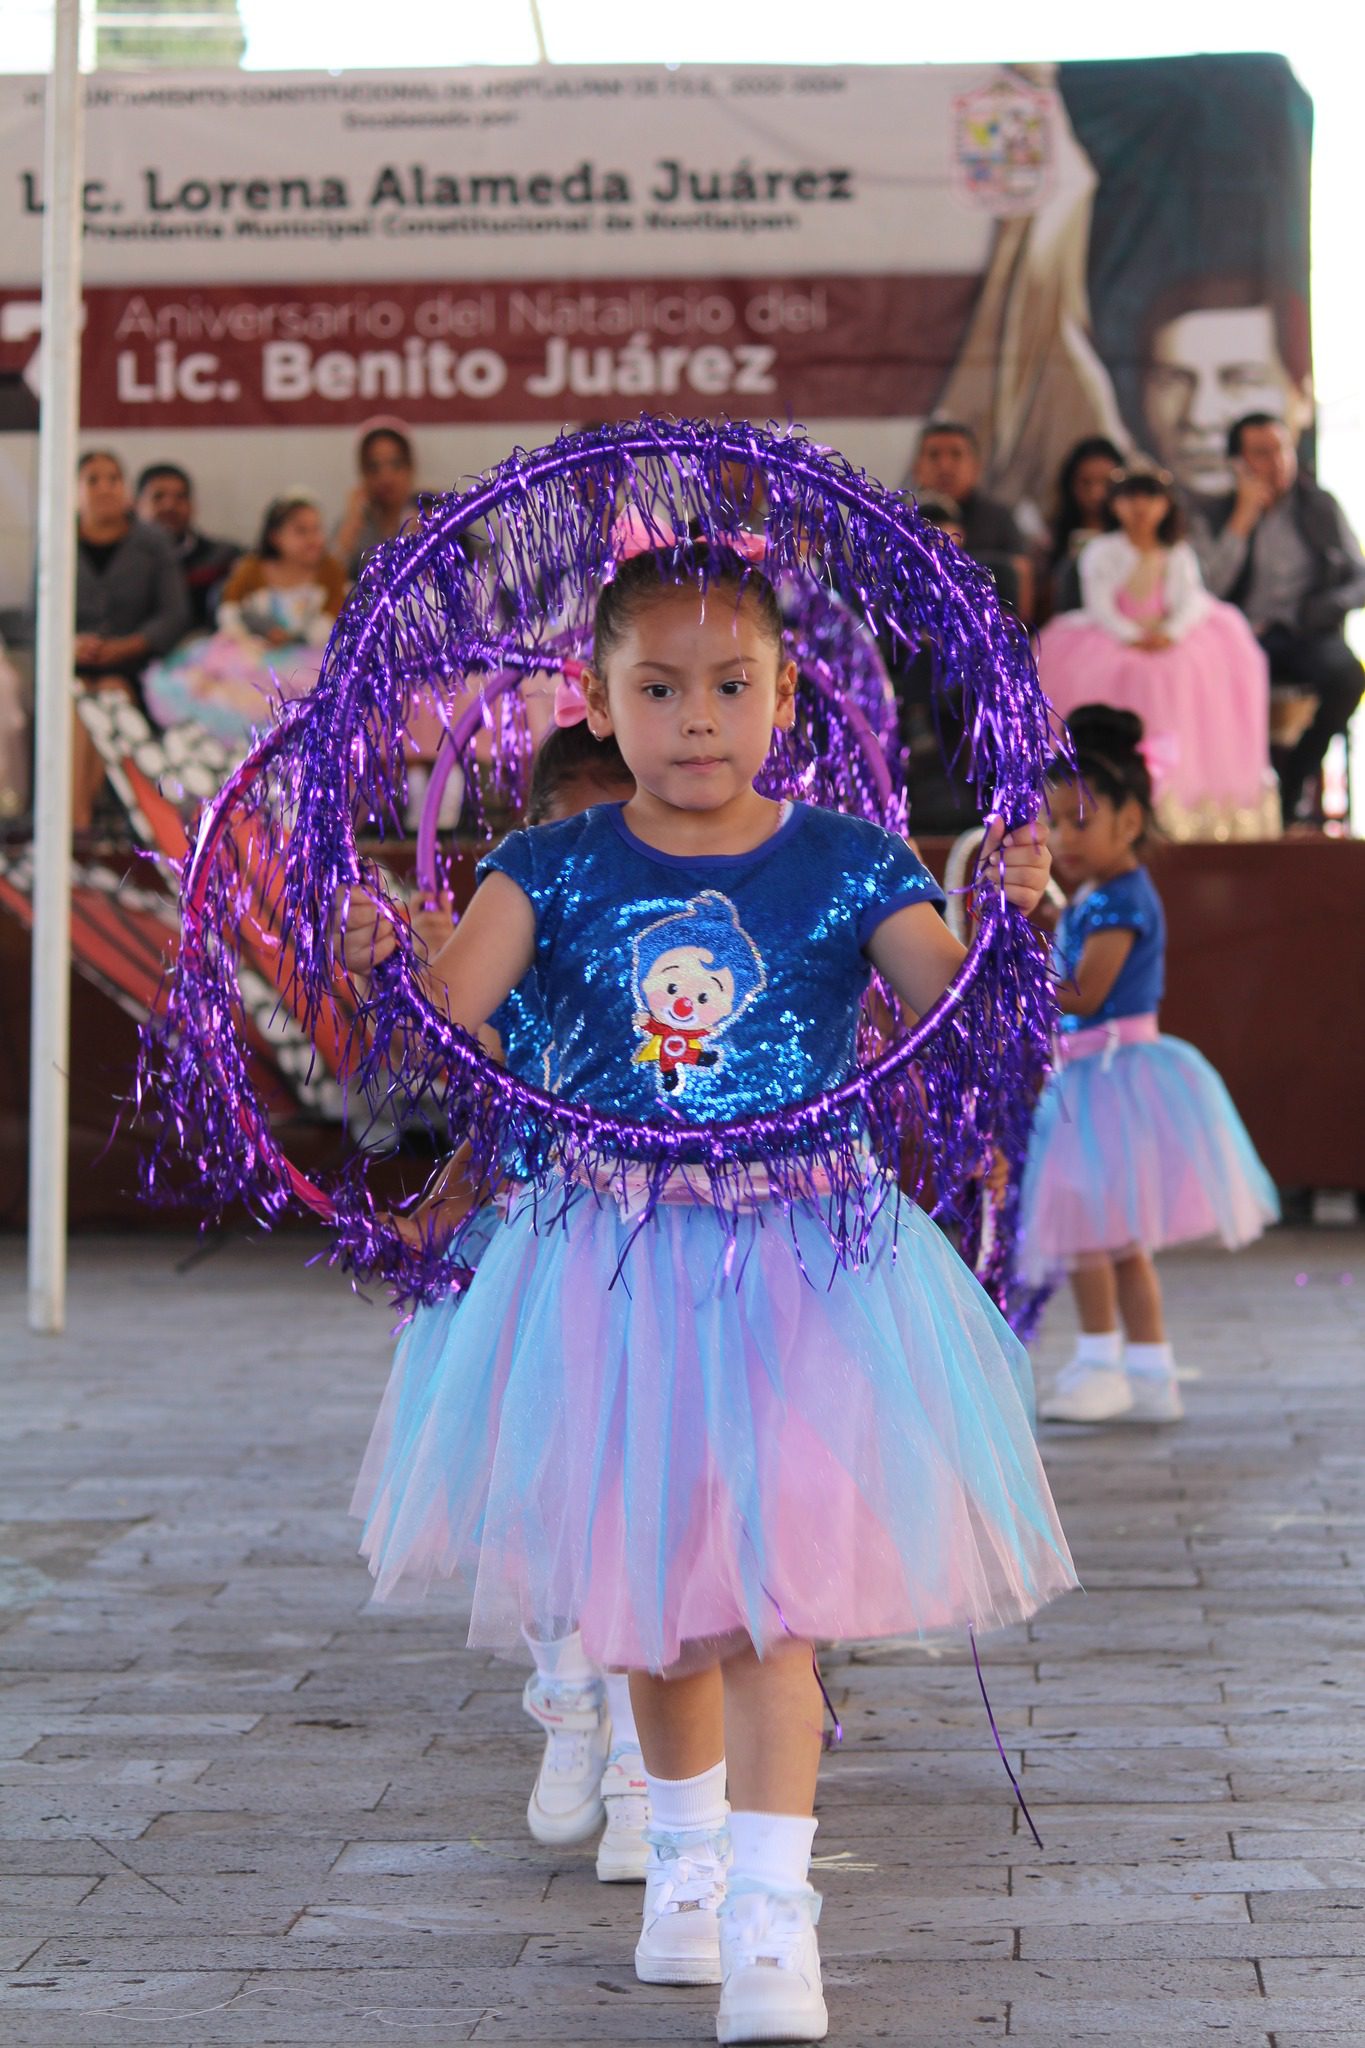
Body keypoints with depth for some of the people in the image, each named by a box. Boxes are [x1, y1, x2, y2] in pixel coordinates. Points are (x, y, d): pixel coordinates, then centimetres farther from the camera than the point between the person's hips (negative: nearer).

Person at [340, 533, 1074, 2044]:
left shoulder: (848, 868, -3)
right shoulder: (556, 871, 0)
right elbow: (449, 1014, -10)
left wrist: (1009, 916, -29)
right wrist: (379, 967, -31)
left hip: (797, 1260, -2)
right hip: (607, 1262, 2)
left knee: (767, 1588, -9)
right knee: (647, 1588, 15)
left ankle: (771, 1918, -6)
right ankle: (684, 1854, 36)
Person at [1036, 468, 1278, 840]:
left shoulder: (1178, 554, 13)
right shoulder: (1102, 552, 7)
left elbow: (1190, 602, -2)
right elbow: (1100, 606, -6)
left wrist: (1169, 633, -23)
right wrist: (1132, 637, -23)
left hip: (1168, 638, 2)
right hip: (1114, 639, -2)